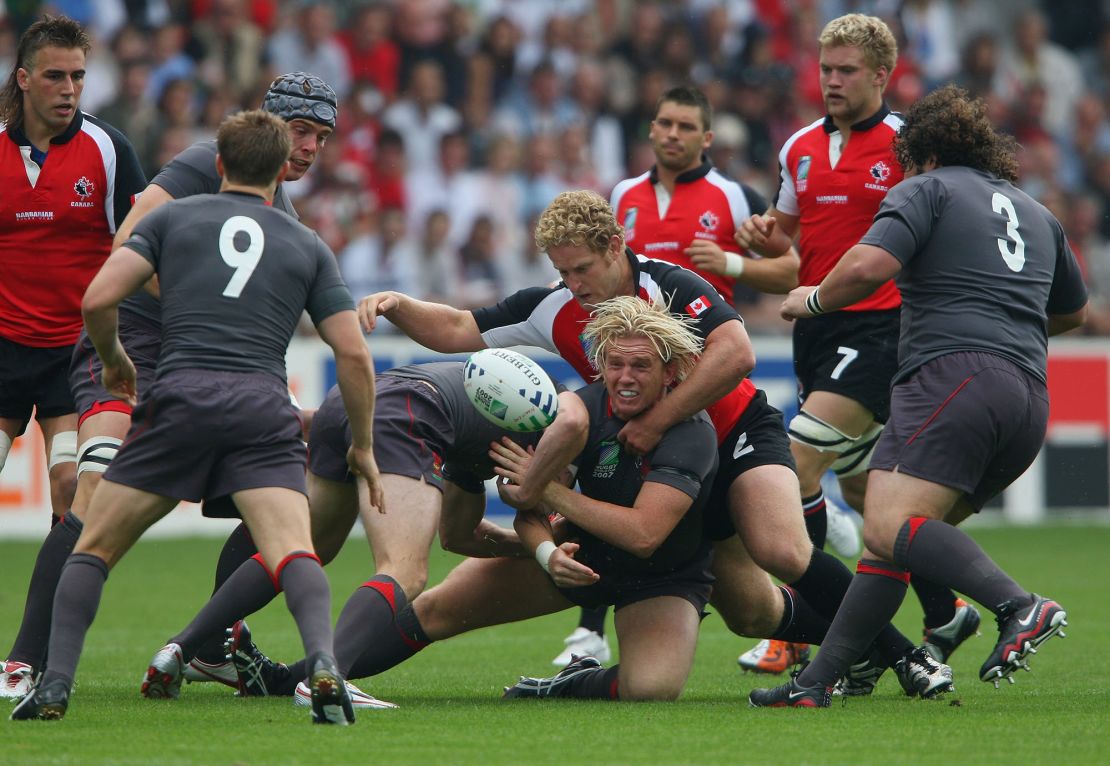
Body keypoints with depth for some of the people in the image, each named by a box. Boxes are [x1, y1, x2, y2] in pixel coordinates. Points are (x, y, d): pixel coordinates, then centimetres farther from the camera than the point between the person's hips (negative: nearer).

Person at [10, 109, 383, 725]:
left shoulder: (172, 218, 17)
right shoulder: (308, 246, 21)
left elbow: (98, 299, 5)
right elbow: (354, 355, 14)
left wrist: (113, 360, 25)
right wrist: (363, 446, 26)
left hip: (179, 397, 0)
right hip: (264, 408, 0)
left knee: (93, 549, 13)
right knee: (292, 555, -12)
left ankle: (55, 686, 1)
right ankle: (323, 665, -40)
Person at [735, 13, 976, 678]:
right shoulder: (801, 149, 13)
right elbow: (791, 233, 24)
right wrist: (768, 240, 2)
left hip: (878, 326, -7)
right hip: (816, 327, 7)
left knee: (798, 463, -19)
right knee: (862, 486, 13)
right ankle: (946, 615, 27)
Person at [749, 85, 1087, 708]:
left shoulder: (928, 189, 8)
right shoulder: (1037, 213, 28)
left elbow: (869, 266, -10)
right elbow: (1074, 311, 41)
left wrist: (813, 299, 10)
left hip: (955, 374, -8)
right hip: (1030, 399, 8)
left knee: (890, 526, -21)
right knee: (892, 539, 9)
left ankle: (1020, 607, -39)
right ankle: (817, 681, 3)